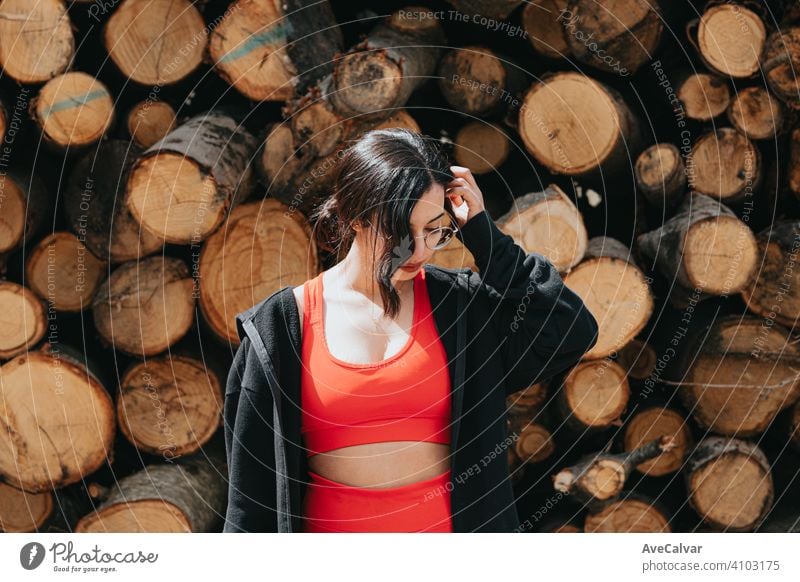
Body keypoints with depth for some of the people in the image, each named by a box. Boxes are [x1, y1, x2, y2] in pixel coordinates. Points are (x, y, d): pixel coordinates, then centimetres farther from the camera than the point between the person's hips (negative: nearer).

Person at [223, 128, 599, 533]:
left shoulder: (462, 305, -2)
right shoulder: (282, 324, -5)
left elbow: (572, 333, -12)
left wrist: (481, 233, -11)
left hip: (449, 523, 1)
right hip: (332, 527, -1)